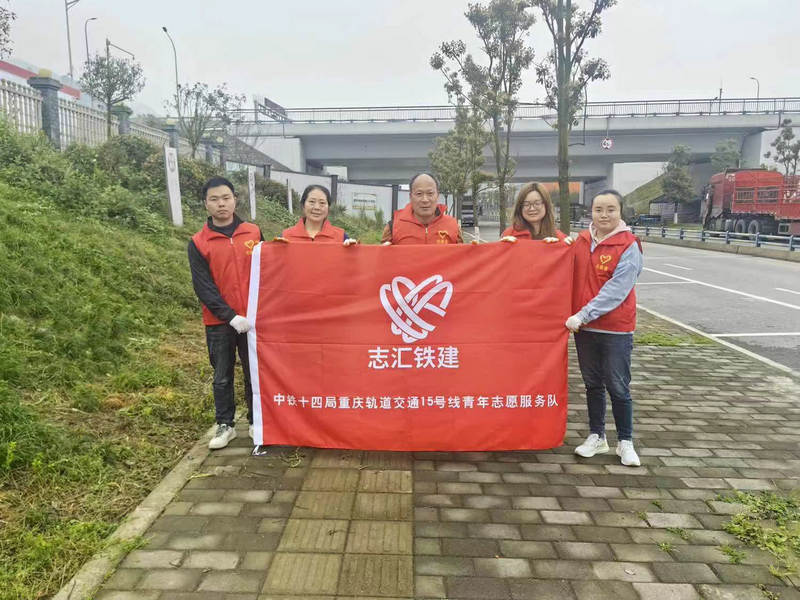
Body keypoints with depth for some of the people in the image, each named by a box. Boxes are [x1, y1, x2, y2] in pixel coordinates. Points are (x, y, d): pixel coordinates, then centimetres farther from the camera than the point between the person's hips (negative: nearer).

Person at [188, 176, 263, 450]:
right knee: (222, 376, 10)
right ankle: (225, 425, 25)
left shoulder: (254, 233, 2)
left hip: (252, 318, 1)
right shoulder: (198, 243, -2)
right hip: (219, 322, -1)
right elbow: (203, 287, -7)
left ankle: (256, 422, 26)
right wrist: (231, 316, -15)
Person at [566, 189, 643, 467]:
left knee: (618, 387, 5)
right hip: (583, 327, 5)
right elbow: (573, 278, 14)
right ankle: (596, 437, 29)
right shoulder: (581, 240, 4)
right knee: (593, 384, 15)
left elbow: (615, 291, -18)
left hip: (616, 328, -5)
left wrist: (583, 315, -21)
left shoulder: (628, 246, -11)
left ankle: (625, 441, 21)